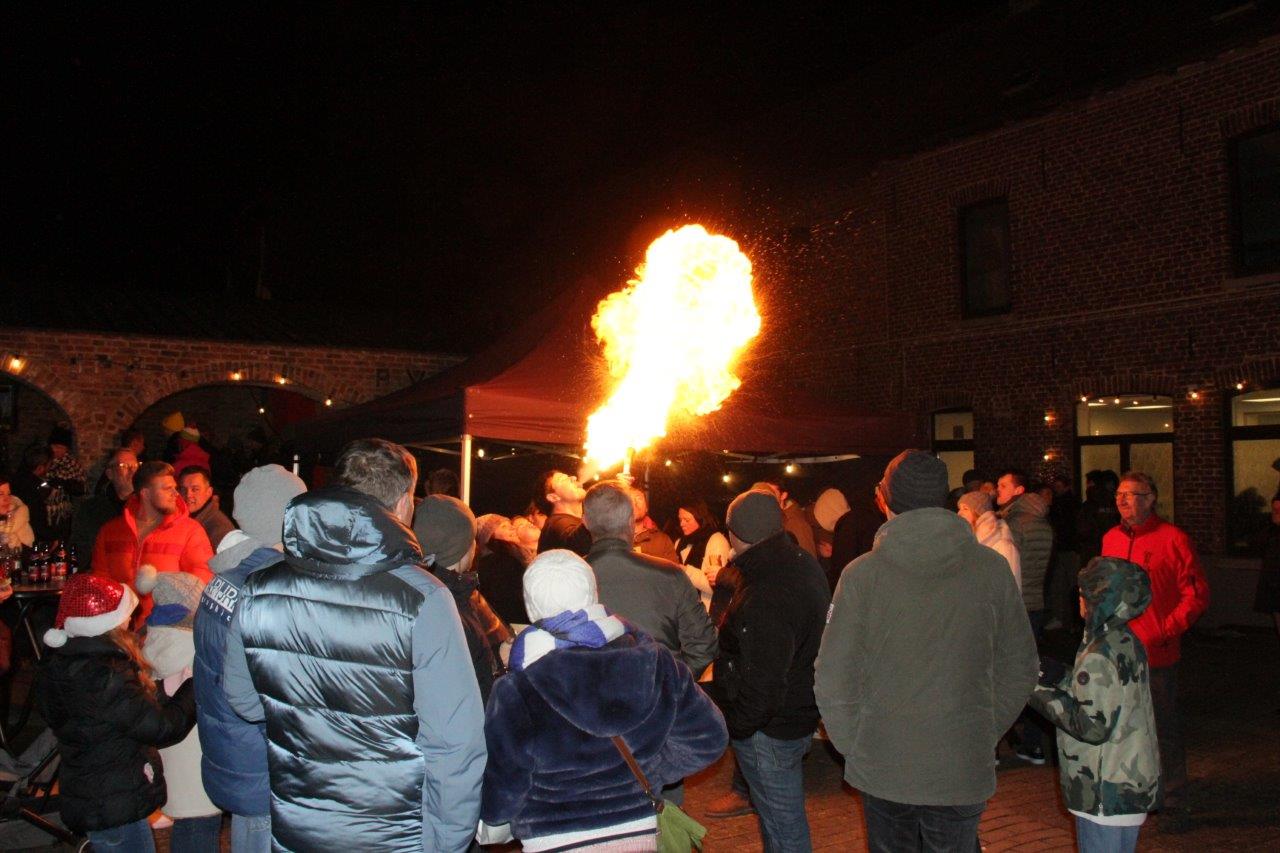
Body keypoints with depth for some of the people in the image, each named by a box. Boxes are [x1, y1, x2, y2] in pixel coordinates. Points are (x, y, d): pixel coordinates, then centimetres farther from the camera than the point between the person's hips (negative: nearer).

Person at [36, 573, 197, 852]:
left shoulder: (61, 664, 2)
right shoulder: (105, 677, -28)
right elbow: (160, 727, -22)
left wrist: (166, 694, 0)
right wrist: (195, 689, -10)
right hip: (116, 806, -9)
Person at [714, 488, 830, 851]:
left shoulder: (765, 600, -32)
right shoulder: (804, 563, -1)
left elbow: (763, 682, -30)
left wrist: (737, 726, -15)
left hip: (771, 729, -10)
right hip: (803, 709, 10)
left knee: (783, 823, 8)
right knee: (772, 808, 27)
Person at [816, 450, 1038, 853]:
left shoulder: (862, 574, -12)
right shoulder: (992, 568, -5)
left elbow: (833, 679, -10)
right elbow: (1020, 668, 3)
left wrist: (852, 745, 4)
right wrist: (985, 733, 13)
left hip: (882, 770, -1)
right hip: (964, 772, 1)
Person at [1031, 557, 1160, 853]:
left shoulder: (1098, 657, -23)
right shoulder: (1128, 643, 5)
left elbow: (1093, 727, -24)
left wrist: (1043, 694, -17)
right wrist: (1062, 678, 8)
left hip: (1106, 793, -9)